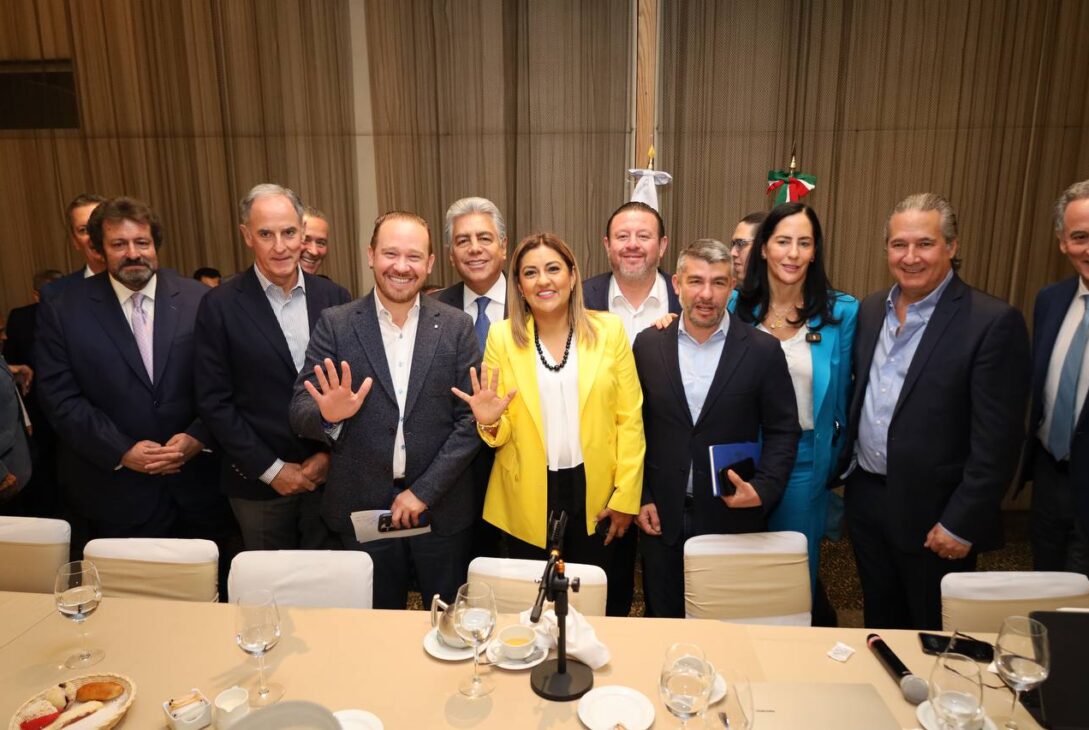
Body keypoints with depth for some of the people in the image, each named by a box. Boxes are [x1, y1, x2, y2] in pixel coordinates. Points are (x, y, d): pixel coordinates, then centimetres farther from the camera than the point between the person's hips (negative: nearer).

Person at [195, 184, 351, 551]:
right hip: (259, 483, -1)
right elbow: (214, 402, -6)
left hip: (329, 475, 2)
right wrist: (271, 469, -9)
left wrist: (329, 454, -5)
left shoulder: (334, 298, 0)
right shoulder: (220, 306, -6)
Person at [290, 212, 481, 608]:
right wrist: (328, 415, -26)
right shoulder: (335, 324, -2)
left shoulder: (456, 326, -2)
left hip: (442, 508, 0)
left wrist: (424, 490, -10)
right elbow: (300, 411, -4)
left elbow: (470, 419, -4)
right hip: (363, 508, 0)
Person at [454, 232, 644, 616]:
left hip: (597, 493, 0)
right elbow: (502, 430, 2)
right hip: (528, 499, 0)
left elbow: (629, 418, -2)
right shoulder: (502, 335, -2)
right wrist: (490, 423, -20)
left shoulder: (610, 329, -3)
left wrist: (626, 496, -5)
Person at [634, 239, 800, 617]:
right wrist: (641, 497, 1)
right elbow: (634, 425, 4)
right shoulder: (648, 344, -1)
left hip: (733, 514, -1)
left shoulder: (763, 350, -6)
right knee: (663, 627, 16)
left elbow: (783, 431, 0)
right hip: (661, 518, 2)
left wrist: (763, 488, -14)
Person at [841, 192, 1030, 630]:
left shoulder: (993, 322, -14)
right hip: (866, 499, 5)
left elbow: (997, 441, -15)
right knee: (880, 630, 21)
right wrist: (845, 471, 10)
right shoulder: (869, 311, 5)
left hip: (934, 514, -5)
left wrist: (960, 524, -15)